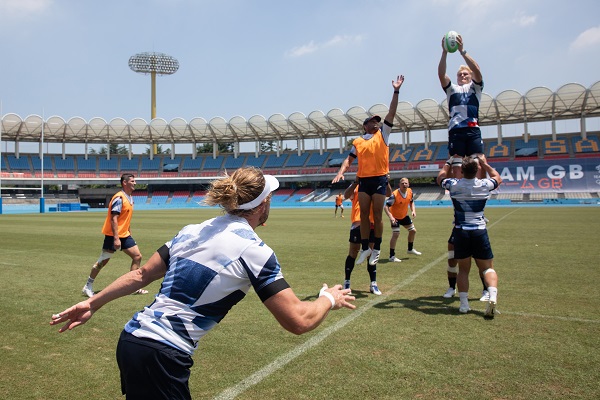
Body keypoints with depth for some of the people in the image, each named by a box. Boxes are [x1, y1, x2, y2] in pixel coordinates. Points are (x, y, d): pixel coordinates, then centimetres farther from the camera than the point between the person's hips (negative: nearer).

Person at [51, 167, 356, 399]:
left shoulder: (192, 231, 7)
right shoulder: (253, 250, -13)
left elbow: (141, 275, 12)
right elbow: (299, 320, -13)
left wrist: (93, 303, 24)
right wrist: (329, 299, 5)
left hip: (131, 338, 8)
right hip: (161, 356, -7)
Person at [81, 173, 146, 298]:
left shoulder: (130, 198, 11)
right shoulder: (119, 198, -16)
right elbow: (113, 219, -22)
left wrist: (129, 232, 21)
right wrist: (116, 238, -26)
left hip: (124, 235, 9)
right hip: (113, 235, -9)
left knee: (137, 256, 2)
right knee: (103, 261, 0)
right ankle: (88, 287, 16)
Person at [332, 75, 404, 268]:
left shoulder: (382, 134, 6)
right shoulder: (357, 142, 10)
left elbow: (391, 113, 0)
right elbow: (349, 159, 11)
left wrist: (396, 91, -6)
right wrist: (341, 172, -7)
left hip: (379, 179, -2)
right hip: (364, 180, 2)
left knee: (377, 216, 2)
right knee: (364, 215, 5)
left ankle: (376, 249, 13)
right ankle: (365, 248, 16)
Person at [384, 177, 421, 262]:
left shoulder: (410, 191, -11)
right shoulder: (395, 194, -30)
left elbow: (411, 201, 9)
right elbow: (386, 206, -31)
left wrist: (413, 210, -8)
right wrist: (390, 217, -43)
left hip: (404, 216, 7)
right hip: (395, 217, -7)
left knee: (413, 230, 17)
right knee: (396, 234, -18)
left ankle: (410, 249, 41)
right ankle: (392, 256, -9)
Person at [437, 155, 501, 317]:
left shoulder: (453, 185, -4)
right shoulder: (485, 185, -2)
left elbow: (440, 178, 20)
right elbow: (498, 178, 23)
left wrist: (448, 163, 32)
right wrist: (485, 163, 31)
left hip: (461, 231, 0)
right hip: (479, 231, 0)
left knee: (463, 269, 12)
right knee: (487, 268, 9)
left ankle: (464, 303, 4)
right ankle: (492, 296, -13)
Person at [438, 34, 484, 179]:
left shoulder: (475, 87, 19)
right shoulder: (451, 89, 23)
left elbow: (477, 71, -1)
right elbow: (441, 74, 5)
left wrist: (462, 51, -9)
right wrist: (444, 52, -8)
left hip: (473, 129, -1)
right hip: (455, 130, 1)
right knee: (456, 164, -2)